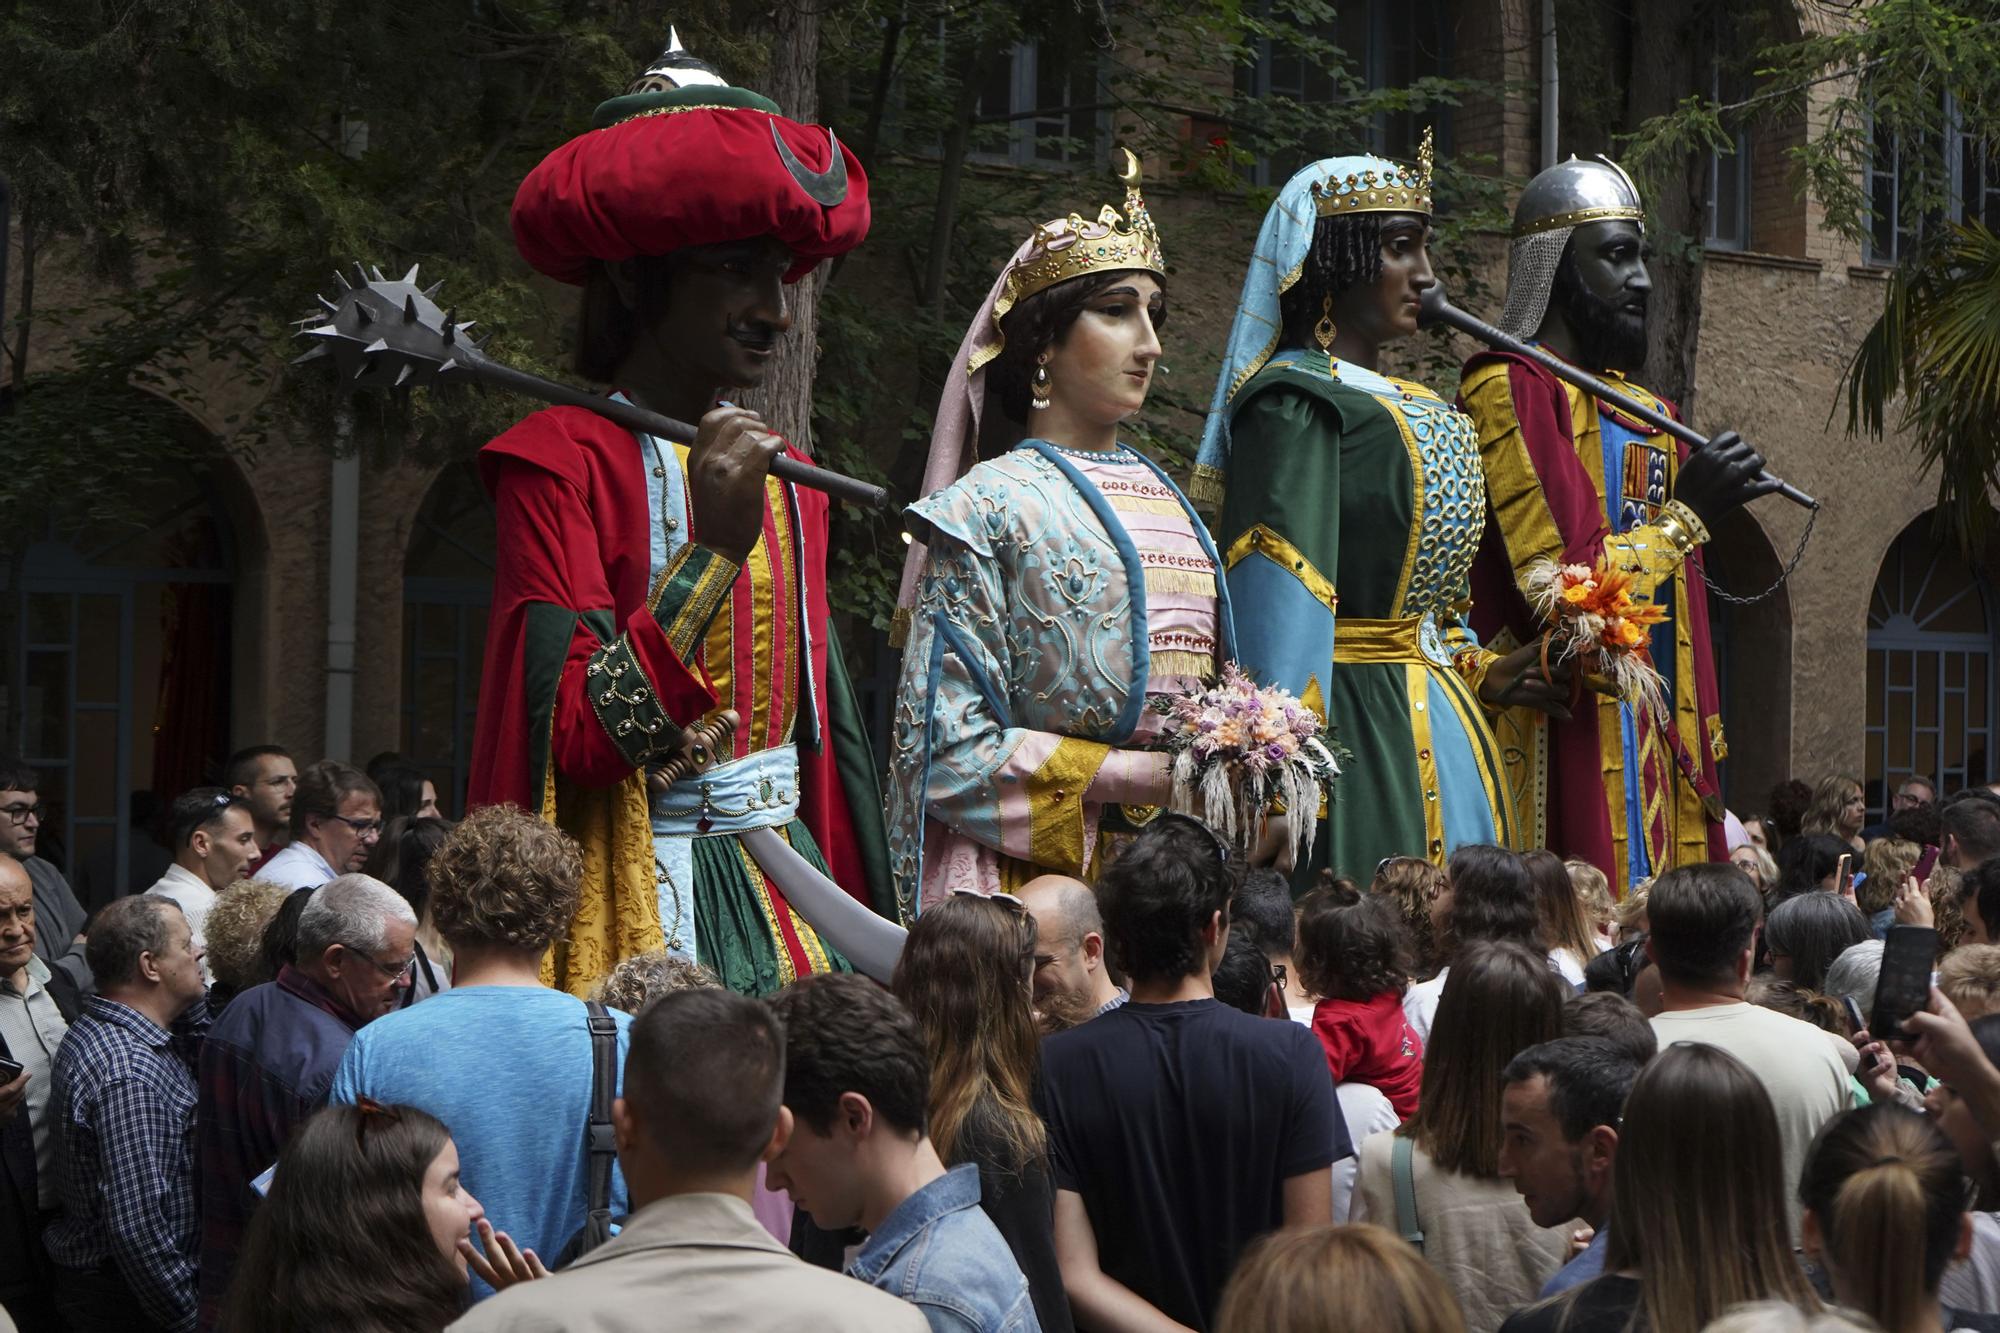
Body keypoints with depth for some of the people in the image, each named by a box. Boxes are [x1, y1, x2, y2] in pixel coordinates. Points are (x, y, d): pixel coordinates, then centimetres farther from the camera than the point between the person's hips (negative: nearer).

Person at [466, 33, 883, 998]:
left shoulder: (782, 479, 12)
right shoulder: (565, 462, -9)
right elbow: (575, 741, -18)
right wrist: (713, 553, -24)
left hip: (783, 884, 6)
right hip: (641, 903, -6)